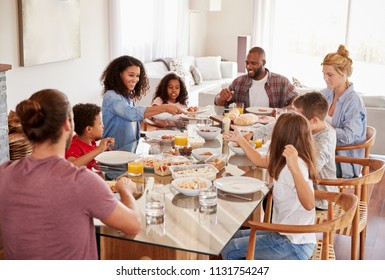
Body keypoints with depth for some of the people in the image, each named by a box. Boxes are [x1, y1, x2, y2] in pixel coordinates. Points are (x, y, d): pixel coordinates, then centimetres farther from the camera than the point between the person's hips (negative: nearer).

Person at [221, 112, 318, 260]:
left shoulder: (296, 163, -25)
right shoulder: (285, 161, 3)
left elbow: (309, 204, -41)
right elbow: (260, 160, 23)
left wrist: (294, 168, -52)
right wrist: (240, 140, 27)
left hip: (295, 246, -9)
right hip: (287, 235, 9)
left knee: (229, 251, -4)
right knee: (235, 237, 22)